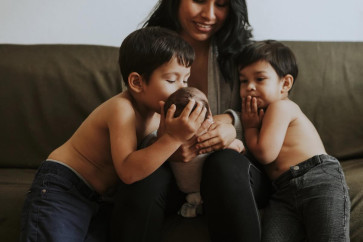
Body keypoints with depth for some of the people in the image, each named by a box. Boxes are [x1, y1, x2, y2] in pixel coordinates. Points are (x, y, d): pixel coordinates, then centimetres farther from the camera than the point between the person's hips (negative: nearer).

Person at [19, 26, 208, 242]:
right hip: (61, 189, -8)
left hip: (98, 198, 8)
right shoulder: (122, 109, -23)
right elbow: (128, 171, -33)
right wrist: (174, 137, -38)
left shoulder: (158, 108, 2)